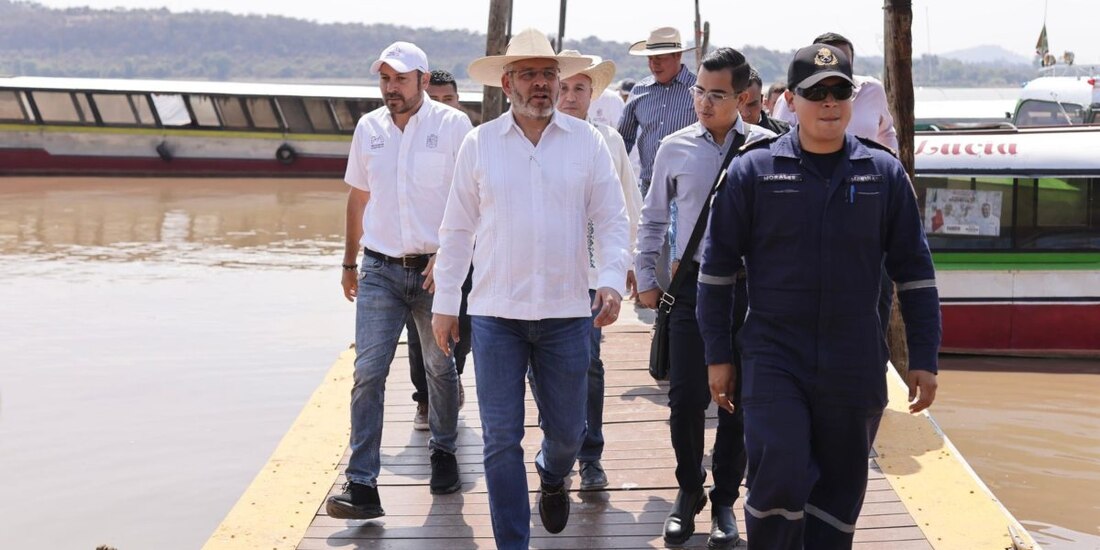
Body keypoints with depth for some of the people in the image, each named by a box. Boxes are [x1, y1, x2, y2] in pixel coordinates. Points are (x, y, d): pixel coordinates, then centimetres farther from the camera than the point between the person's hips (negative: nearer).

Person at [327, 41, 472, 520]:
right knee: (367, 372, -7)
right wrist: (349, 263, 19)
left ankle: (443, 453, 36)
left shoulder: (452, 125, -5)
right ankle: (361, 485, -8)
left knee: (440, 368, 12)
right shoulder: (368, 128, 7)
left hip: (435, 268, -2)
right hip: (380, 269, 2)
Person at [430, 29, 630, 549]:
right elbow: (457, 228, 6)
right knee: (501, 439, 0)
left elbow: (612, 219, 3)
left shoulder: (587, 140, 2)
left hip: (567, 311, 1)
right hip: (496, 312, -1)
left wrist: (611, 281, -12)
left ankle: (552, 476, 46)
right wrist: (445, 303, 6)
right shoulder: (479, 143, 2)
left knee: (567, 432, 12)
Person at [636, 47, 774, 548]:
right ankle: (688, 492, 22)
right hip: (690, 285, 1)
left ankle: (725, 501, 21)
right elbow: (653, 218, 13)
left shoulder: (766, 148, -4)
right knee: (684, 398, 1)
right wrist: (646, 278, 9)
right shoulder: (675, 148, 3)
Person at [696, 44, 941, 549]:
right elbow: (717, 266, 3)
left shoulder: (883, 173, 3)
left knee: (839, 495, 9)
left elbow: (914, 271, 7)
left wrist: (923, 361, 5)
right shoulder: (754, 170, -2)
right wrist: (717, 356, 3)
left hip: (855, 369, 2)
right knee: (778, 481, -14)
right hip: (773, 360, -2)